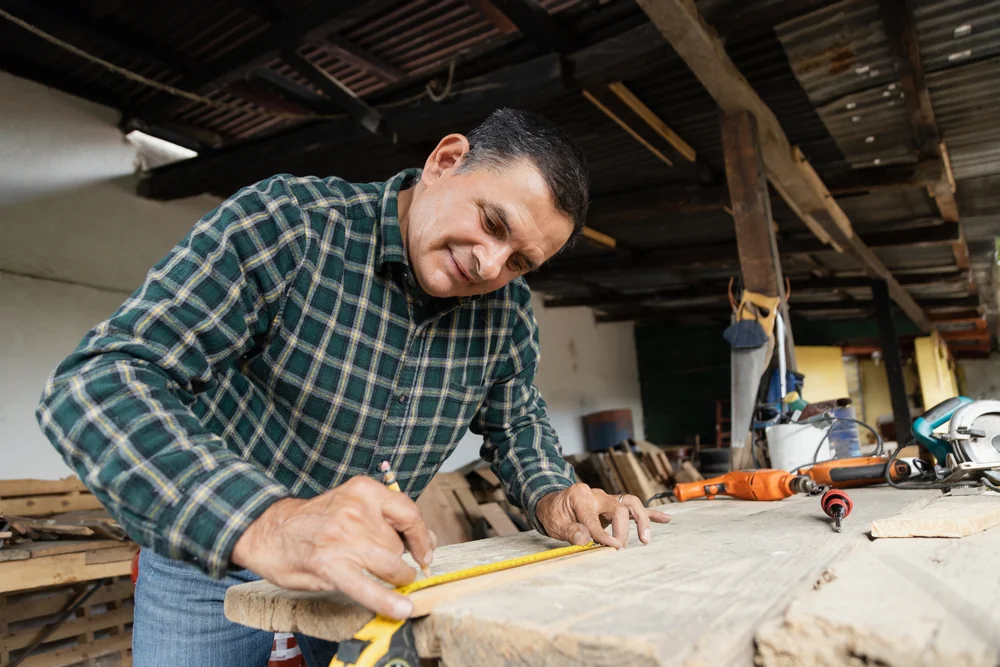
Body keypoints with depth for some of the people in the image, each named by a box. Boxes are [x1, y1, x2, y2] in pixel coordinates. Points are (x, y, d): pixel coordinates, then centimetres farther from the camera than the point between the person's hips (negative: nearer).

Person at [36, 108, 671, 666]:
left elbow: (514, 418, 6)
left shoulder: (508, 306, -11)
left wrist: (551, 494, -15)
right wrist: (262, 522, -47)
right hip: (206, 552, -3)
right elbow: (96, 383, -32)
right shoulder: (287, 223, -26)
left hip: (371, 562, 4)